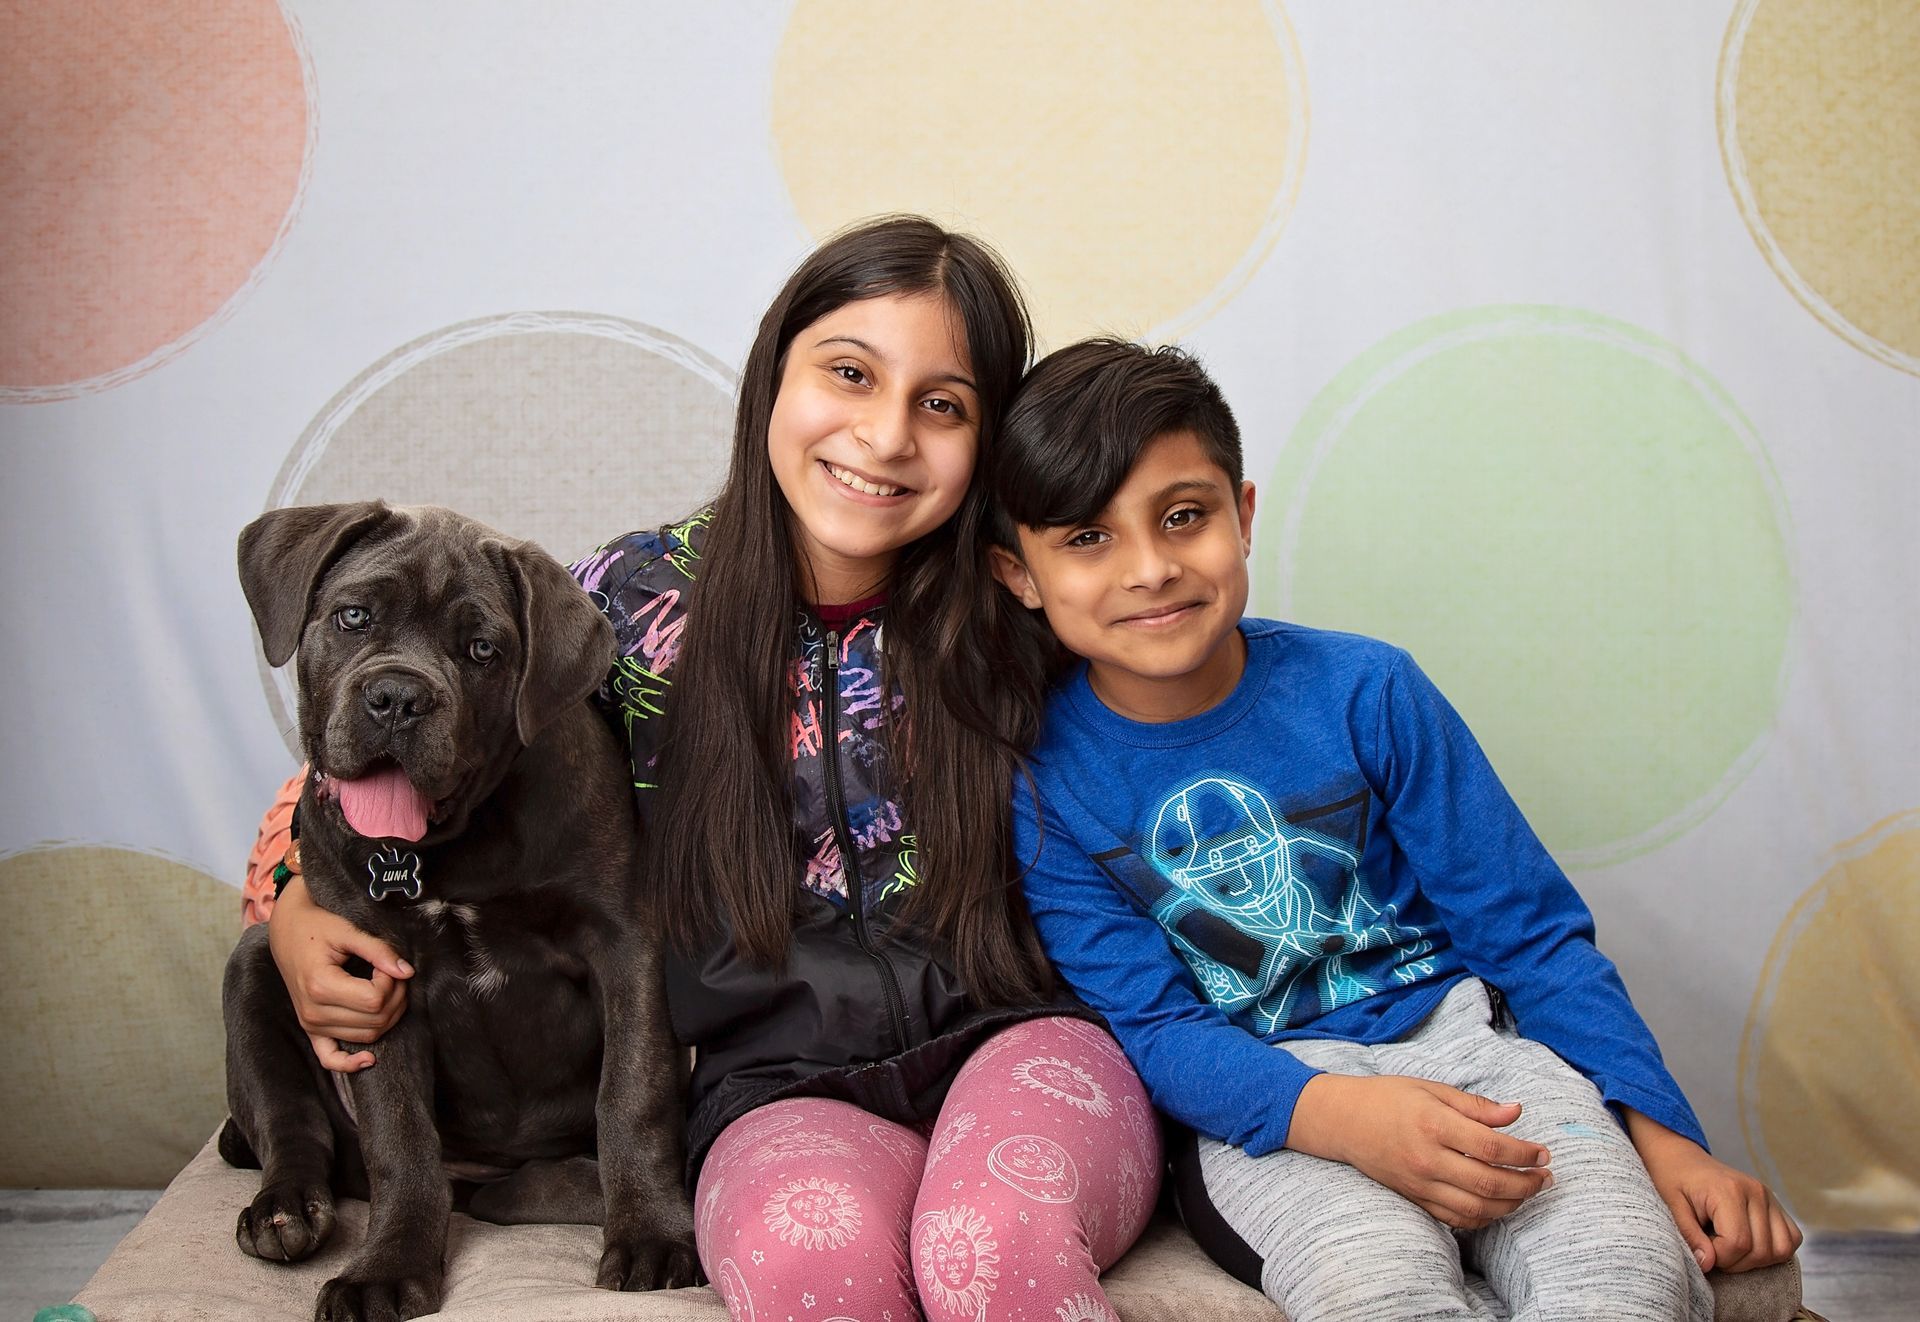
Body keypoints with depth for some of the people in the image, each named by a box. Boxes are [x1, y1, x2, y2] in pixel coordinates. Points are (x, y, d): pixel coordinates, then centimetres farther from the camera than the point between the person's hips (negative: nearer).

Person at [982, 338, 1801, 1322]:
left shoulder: (1365, 691, -3)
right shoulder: (1039, 780, -6)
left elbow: (1528, 927, 2)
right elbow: (1149, 1026, -9)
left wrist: (1658, 1130, -9)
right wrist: (1336, 1116, -28)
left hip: (1451, 1027, 1)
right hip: (1253, 1096, -1)